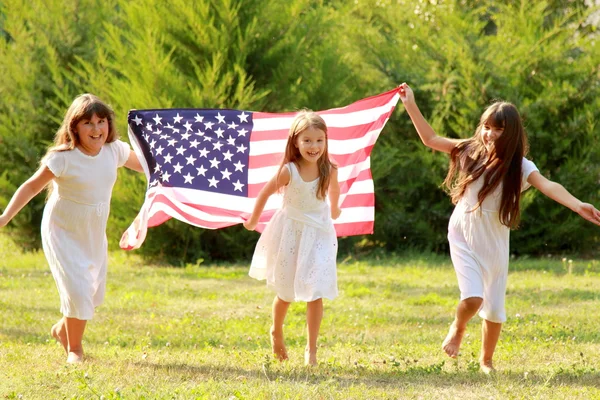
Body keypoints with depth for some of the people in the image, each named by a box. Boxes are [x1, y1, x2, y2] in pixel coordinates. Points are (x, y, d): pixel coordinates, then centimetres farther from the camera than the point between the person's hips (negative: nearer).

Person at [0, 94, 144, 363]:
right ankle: (74, 349, 8)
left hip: (94, 234, 6)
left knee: (94, 293, 15)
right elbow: (32, 186, -19)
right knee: (77, 289, -14)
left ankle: (63, 329, 45)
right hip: (63, 232, -6)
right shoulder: (63, 158, -25)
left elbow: (145, 166, 8)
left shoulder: (115, 150, -10)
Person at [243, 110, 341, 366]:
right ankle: (276, 333, 41)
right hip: (291, 233, -1)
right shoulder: (289, 171, -20)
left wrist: (334, 211, 29)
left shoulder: (329, 171, -13)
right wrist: (253, 221, 8)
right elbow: (266, 192, -4)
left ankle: (311, 349, 2)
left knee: (316, 293, -8)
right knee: (286, 292, 14)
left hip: (319, 235, 1)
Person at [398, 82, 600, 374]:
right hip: (463, 237, -1)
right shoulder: (470, 152, -6)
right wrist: (410, 104, 0)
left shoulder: (519, 166, -12)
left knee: (494, 308, 9)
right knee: (473, 298, -19)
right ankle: (457, 329, 16)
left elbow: (548, 186, -29)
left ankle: (486, 360, 33)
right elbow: (430, 139, 4)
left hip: (494, 243, 1)